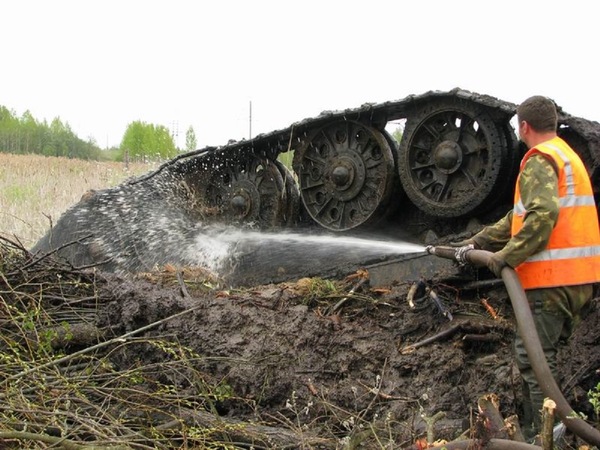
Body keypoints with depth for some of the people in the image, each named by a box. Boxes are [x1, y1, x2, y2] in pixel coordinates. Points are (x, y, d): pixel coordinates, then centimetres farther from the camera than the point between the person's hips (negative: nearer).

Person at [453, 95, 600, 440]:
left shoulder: (540, 160, -9)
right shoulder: (567, 156, 23)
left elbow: (543, 214, -28)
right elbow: (521, 216, 23)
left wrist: (508, 255, -22)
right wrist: (479, 242, 21)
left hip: (552, 279, -10)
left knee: (534, 356, -4)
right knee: (543, 353, 17)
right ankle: (532, 426, 25)